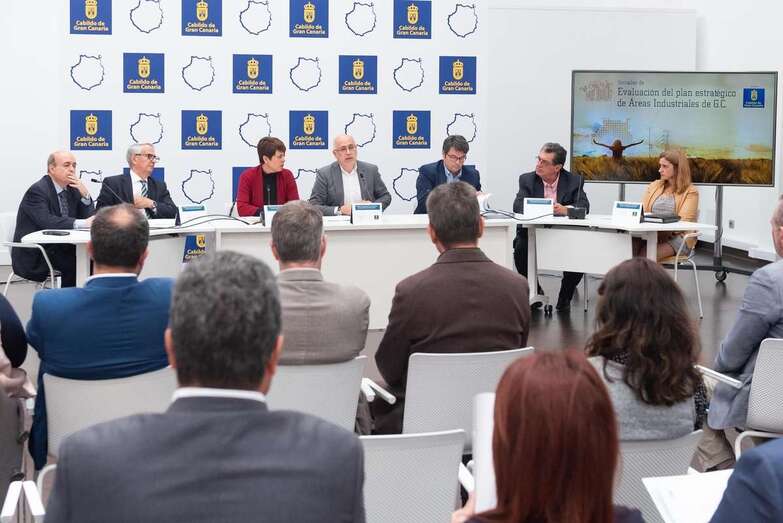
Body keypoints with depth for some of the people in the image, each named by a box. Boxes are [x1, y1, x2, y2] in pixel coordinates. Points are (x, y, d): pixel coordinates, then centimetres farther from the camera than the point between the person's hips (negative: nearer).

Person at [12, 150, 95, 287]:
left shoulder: (73, 189, 7)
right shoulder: (37, 190, -14)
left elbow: (90, 217, 4)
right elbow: (46, 221, -30)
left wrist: (85, 194, -12)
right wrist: (82, 223, -38)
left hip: (58, 248, 7)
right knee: (75, 261, -26)